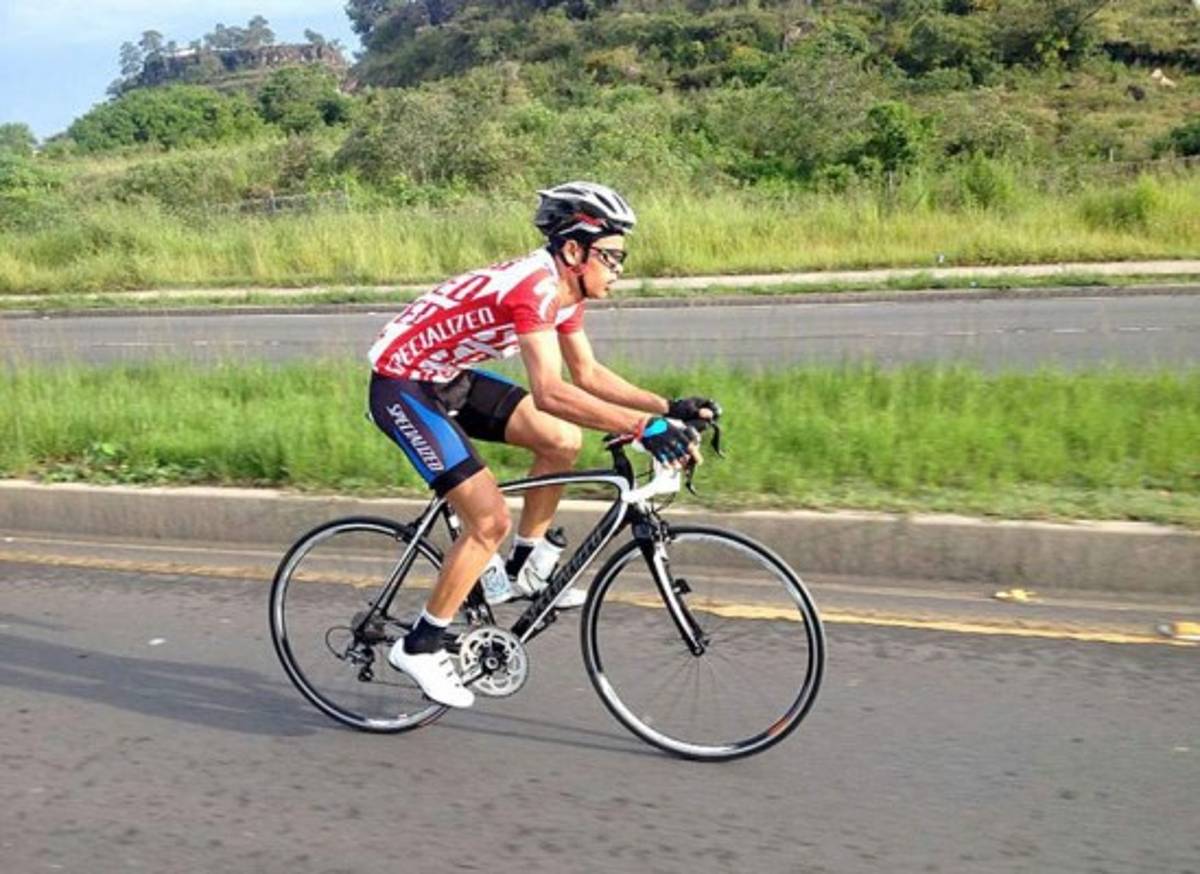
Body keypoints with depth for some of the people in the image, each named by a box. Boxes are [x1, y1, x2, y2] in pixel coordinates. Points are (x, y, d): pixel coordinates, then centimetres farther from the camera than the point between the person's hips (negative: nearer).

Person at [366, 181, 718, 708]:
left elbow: (588, 375, 7)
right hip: (402, 387, -9)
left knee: (563, 441, 0)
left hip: (449, 379, 9)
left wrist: (668, 407, -2)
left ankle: (523, 567, 16)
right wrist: (643, 426, -43)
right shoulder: (534, 285, -27)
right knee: (490, 521, -13)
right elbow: (549, 392, -40)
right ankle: (419, 646, 3)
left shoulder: (565, 289, 1)